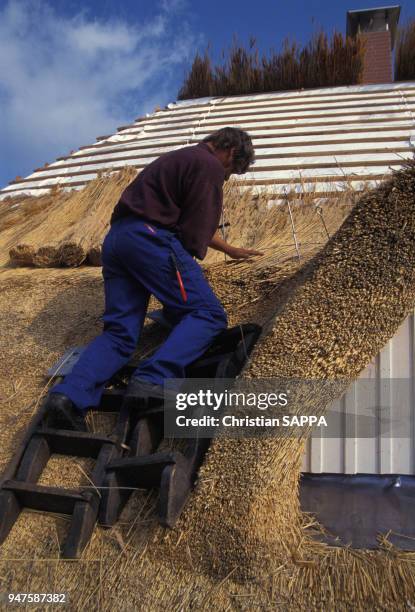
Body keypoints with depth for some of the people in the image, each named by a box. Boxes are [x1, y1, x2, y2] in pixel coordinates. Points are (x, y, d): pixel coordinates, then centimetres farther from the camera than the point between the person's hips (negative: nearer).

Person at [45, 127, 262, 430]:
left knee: (120, 331, 5)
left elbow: (196, 222, 42)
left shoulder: (182, 158, 32)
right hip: (150, 237, -9)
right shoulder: (208, 166, 1)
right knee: (207, 313, -8)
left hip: (115, 239, 9)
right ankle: (152, 382, -28)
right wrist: (186, 267, 10)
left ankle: (71, 395, -14)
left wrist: (231, 250, 51)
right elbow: (194, 232, -8)